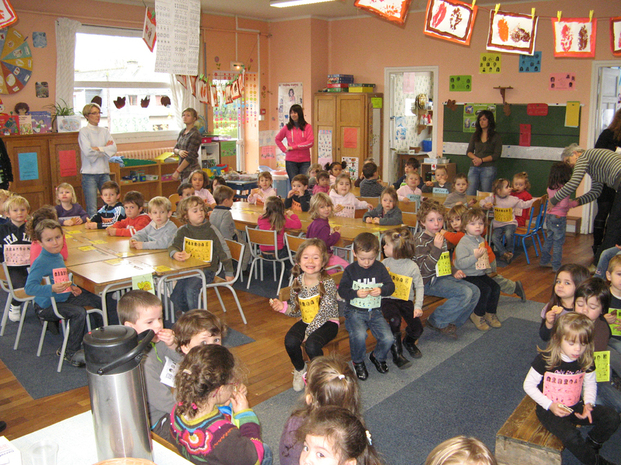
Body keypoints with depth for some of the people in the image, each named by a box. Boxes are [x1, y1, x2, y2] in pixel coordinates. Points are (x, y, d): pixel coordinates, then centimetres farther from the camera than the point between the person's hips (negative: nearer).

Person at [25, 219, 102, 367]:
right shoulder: (41, 262, -23)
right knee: (79, 312, -28)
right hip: (46, 306, -10)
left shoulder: (58, 256, 4)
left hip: (63, 297, 10)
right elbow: (29, 288, -32)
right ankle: (71, 354, -12)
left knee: (96, 300, 11)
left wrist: (71, 287, 6)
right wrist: (52, 288, -43)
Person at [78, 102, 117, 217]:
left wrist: (97, 149, -9)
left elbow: (114, 149, -1)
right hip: (89, 173, -4)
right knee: (92, 210, -6)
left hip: (104, 172, 5)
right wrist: (105, 148, -3)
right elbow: (87, 151, -15)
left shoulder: (105, 131, 13)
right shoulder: (84, 132, 0)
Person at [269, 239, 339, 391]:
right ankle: (300, 370, 9)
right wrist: (284, 307, -13)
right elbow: (297, 310, 7)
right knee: (290, 341, -24)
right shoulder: (297, 282, -3)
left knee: (311, 345, -32)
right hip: (306, 321, 5)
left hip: (327, 322, -4)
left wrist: (308, 333, -22)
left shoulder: (328, 283, -18)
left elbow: (323, 313, -20)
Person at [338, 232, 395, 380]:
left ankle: (377, 357, 20)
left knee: (388, 339, -15)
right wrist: (356, 293, -22)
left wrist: (382, 290, -19)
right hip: (355, 311, -2)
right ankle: (358, 362, 1)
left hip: (375, 311, 3)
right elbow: (342, 290, -4)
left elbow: (391, 286, 3)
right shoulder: (350, 270, -1)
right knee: (359, 335, -30)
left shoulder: (380, 268, 4)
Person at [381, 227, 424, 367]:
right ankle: (396, 353, -10)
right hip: (388, 299, 0)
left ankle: (409, 342, 25)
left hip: (406, 300, 1)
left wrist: (418, 306, -7)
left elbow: (419, 287, 2)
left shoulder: (412, 266, -4)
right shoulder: (385, 263, 1)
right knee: (395, 320, -30)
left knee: (417, 328, -13)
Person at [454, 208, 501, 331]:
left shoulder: (482, 240, 11)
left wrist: (487, 268, 19)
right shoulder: (463, 244, -17)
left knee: (495, 287, -7)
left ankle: (490, 313, 12)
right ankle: (478, 315, -4)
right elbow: (461, 263, -26)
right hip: (467, 276, -8)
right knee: (485, 289, -23)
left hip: (481, 274, 8)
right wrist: (475, 256, -32)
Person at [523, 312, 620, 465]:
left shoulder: (586, 361, -5)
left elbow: (590, 384, 11)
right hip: (550, 410, -5)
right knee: (571, 436, -30)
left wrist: (588, 403, -9)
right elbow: (528, 385, -10)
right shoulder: (545, 360, -19)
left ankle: (590, 446, 9)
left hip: (575, 407, 5)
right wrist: (550, 405, -19)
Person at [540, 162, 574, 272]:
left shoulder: (550, 188, 3)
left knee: (549, 239, 20)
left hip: (549, 216, 7)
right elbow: (563, 204, -24)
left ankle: (544, 260, 29)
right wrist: (571, 204, -6)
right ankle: (556, 266, 8)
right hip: (559, 218, -7)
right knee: (558, 242, 2)